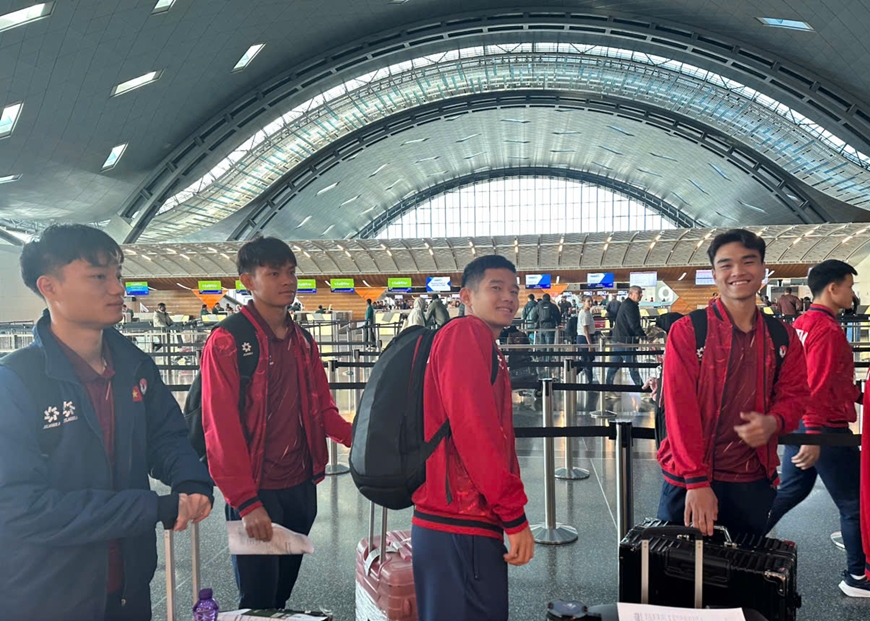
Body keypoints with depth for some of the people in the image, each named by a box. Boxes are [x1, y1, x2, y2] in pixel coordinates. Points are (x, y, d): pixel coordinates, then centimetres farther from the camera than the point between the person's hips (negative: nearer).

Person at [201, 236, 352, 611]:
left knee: (283, 593, 19)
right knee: (258, 602, 6)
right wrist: (247, 502, -19)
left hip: (301, 487, 6)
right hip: (256, 494, -6)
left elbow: (323, 409, 12)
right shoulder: (226, 342, -12)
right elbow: (222, 429, -16)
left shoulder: (303, 343, 9)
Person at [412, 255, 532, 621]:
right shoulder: (466, 333, -11)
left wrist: (506, 513, 18)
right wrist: (515, 516, -17)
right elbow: (471, 426, -21)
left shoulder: (487, 350, 21)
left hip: (457, 521, 10)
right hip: (461, 525, -10)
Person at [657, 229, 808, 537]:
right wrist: (697, 481, -19)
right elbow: (680, 409, -14)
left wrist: (774, 422, -15)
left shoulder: (783, 336, 5)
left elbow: (794, 393, 10)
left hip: (754, 482, 4)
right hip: (689, 480, -3)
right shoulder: (687, 331, -9)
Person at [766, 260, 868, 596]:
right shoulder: (828, 330, -19)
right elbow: (818, 387, -24)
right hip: (825, 428, -9)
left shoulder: (801, 324, 9)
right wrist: (814, 436, -25)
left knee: (790, 491, 18)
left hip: (800, 422, 9)